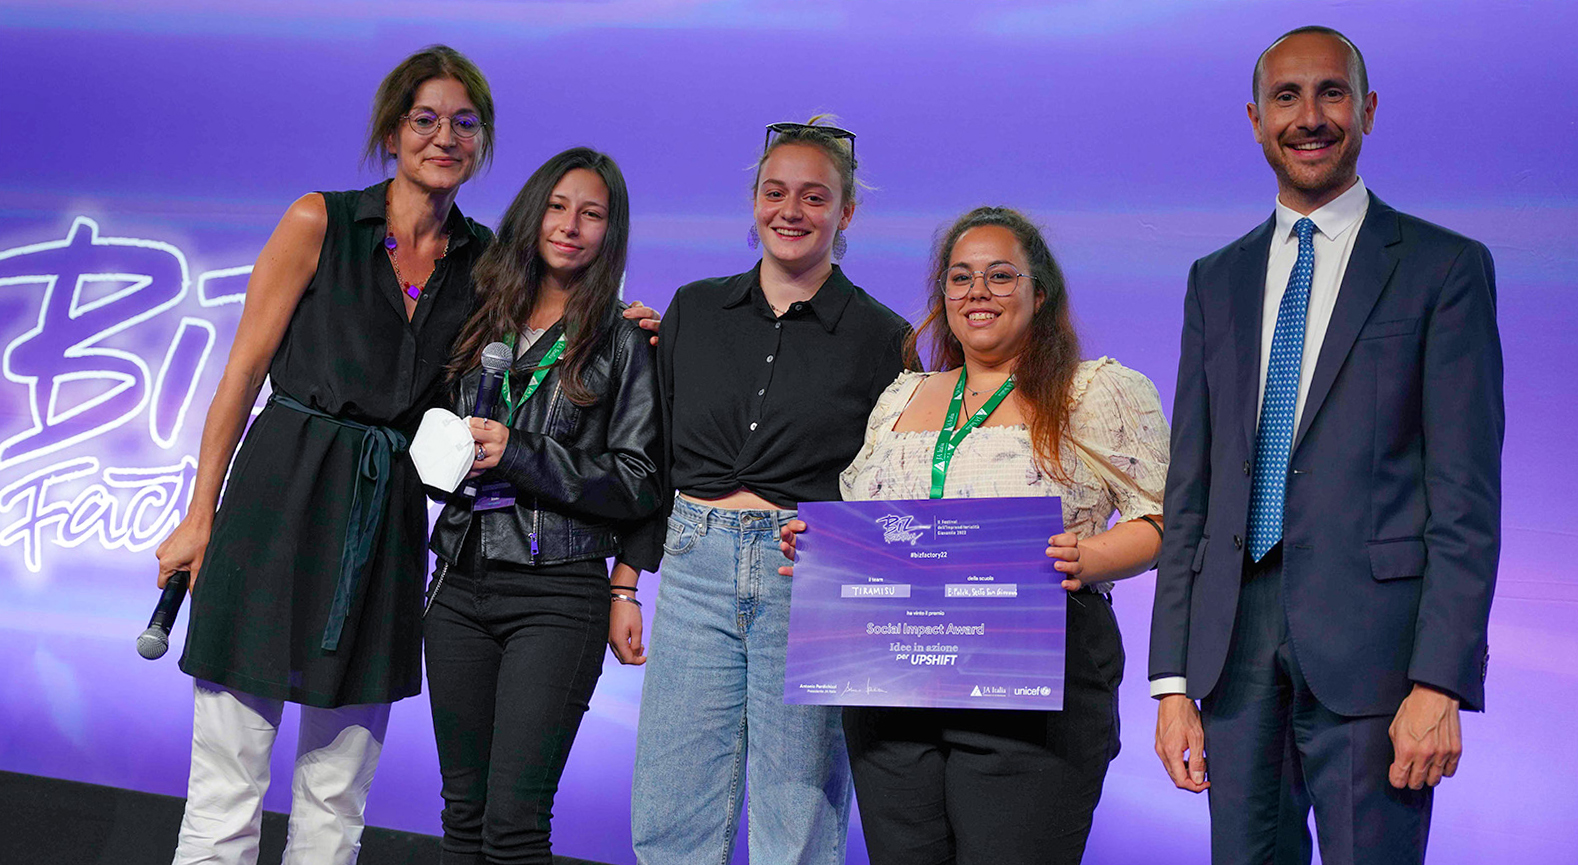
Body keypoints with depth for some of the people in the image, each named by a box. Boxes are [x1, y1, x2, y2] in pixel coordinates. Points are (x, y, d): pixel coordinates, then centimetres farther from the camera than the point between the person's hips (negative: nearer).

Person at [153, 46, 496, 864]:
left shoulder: (483, 261, 9)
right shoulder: (320, 223, 0)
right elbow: (242, 372, 0)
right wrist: (200, 515, -3)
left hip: (388, 516, 3)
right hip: (280, 497, -3)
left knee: (337, 794, 9)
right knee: (227, 781, -2)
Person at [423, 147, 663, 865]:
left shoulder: (622, 341, 1)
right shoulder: (483, 321, 14)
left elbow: (640, 483, -5)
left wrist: (519, 454, -12)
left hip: (557, 595, -4)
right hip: (461, 584, 5)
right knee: (462, 807, 10)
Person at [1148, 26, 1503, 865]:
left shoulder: (1445, 267, 2)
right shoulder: (1217, 280, 14)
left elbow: (1466, 495, -5)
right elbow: (1189, 489, 11)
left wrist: (1439, 684, -13)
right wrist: (1172, 680, 6)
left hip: (1370, 646, -4)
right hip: (1237, 639, 4)